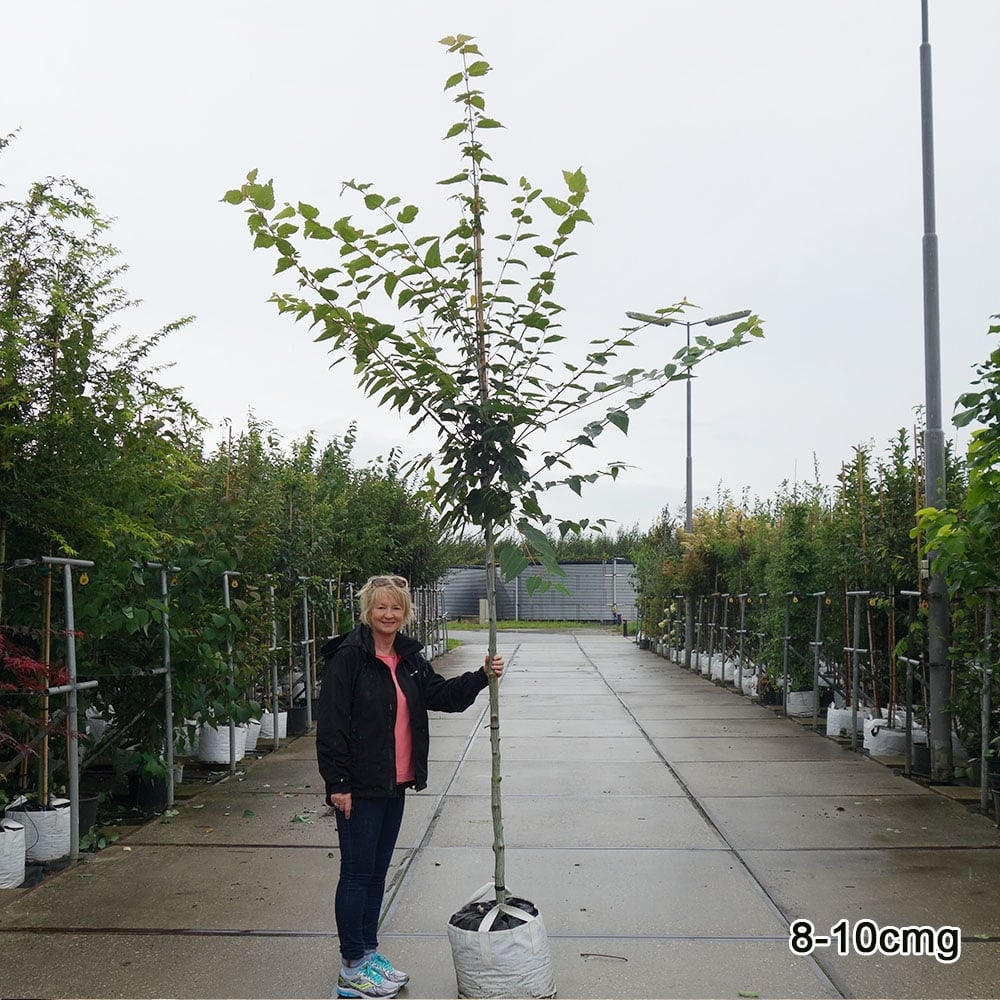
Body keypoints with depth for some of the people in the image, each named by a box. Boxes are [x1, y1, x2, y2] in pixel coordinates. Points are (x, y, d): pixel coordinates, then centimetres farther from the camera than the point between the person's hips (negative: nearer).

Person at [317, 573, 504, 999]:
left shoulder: (408, 658, 9)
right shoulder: (348, 658, -15)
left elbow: (442, 695, 14)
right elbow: (330, 724, -17)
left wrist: (482, 676, -2)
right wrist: (337, 783, -18)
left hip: (394, 785, 8)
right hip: (359, 786, -8)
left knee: (377, 872, 17)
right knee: (357, 874, 2)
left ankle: (369, 953, 30)